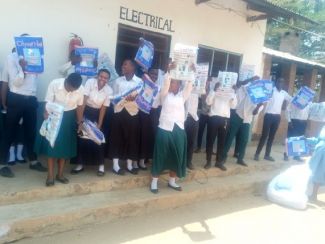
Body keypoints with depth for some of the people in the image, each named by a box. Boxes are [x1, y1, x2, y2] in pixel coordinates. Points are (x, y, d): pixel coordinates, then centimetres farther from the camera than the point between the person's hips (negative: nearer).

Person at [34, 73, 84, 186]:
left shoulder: (80, 89, -17)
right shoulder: (54, 84, -23)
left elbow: (79, 106, -2)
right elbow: (48, 103, -16)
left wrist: (80, 122, 0)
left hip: (69, 117, 2)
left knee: (66, 146, 6)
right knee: (51, 144, -3)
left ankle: (60, 174, 20)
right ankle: (50, 176, 8)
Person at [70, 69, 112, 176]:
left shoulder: (109, 90, -13)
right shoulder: (90, 82, -17)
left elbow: (103, 108, -8)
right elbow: (84, 100, -19)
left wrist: (99, 124, -8)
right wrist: (81, 116, -24)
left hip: (97, 113, 1)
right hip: (86, 111, 0)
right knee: (82, 137, 0)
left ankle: (101, 165, 10)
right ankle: (80, 164, 14)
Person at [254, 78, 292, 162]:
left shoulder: (284, 93, 11)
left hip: (277, 116, 5)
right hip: (269, 115, -5)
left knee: (272, 136, 9)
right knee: (264, 135, -4)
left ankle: (267, 155, 17)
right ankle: (257, 154, 4)